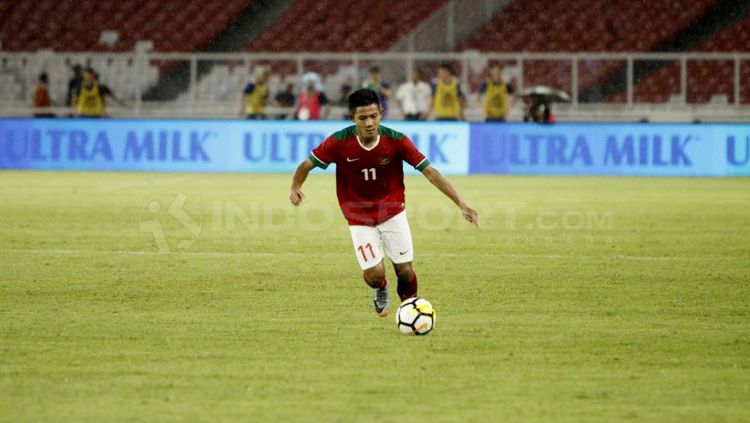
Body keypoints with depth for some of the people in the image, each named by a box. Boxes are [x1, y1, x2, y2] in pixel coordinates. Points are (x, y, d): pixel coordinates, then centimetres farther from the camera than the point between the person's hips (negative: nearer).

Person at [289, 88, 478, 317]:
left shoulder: (396, 140, -18)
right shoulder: (339, 142, -18)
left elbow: (430, 172, -15)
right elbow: (306, 165, -5)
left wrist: (460, 203, -19)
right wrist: (295, 187, -25)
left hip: (393, 213, 1)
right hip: (359, 219, -1)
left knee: (405, 271, -5)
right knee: (374, 274, -12)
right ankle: (380, 290, 26)